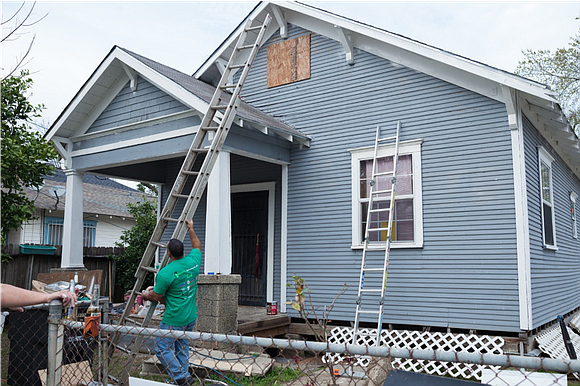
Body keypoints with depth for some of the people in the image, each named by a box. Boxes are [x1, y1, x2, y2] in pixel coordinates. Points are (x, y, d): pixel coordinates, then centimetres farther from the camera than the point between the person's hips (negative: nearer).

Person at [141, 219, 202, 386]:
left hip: (174, 320, -7)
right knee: (182, 347, 20)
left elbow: (156, 296, -7)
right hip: (191, 317, 7)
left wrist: (146, 295, 14)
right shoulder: (193, 261, -4)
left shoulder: (165, 273, -20)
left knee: (163, 349, 7)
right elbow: (197, 246, 19)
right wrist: (190, 229, 29)